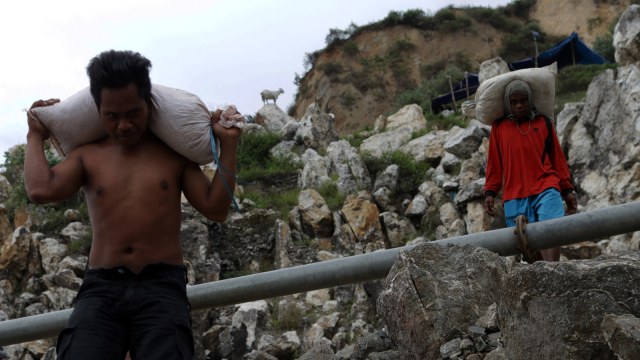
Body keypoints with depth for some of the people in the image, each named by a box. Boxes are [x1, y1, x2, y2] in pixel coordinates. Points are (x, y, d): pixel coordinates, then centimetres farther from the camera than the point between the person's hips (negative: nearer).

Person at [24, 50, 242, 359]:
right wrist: (36, 136, 13)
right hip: (101, 287, 1)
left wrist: (228, 145, 4)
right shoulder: (87, 156, 15)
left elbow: (216, 209, 7)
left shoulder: (174, 154, 13)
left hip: (161, 286, -1)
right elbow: (40, 191, -2)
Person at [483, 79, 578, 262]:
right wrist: (490, 192, 9)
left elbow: (558, 159, 14)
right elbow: (494, 164, 14)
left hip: (546, 189, 0)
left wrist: (568, 190, 12)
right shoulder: (499, 127, 11)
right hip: (514, 196, 1)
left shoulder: (543, 123, 11)